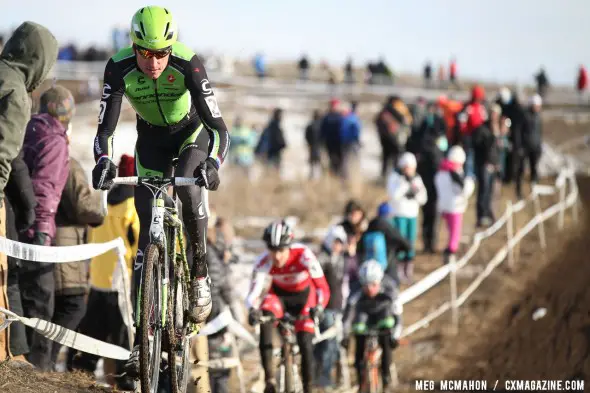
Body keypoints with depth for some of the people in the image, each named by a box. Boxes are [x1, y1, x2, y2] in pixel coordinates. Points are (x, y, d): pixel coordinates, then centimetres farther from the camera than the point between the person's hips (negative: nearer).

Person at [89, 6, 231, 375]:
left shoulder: (188, 64, -33)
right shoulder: (119, 68, -27)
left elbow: (219, 126, -36)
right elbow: (105, 127, -27)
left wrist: (213, 163, -55)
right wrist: (104, 162, -47)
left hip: (191, 134, -2)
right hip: (151, 140, 2)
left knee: (188, 187, -35)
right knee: (147, 230, -6)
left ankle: (200, 274, -12)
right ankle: (142, 337, -5)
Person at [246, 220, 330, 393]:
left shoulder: (304, 255, -33)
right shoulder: (264, 262, -28)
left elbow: (323, 288, -35)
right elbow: (254, 291, -33)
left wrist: (318, 307, -55)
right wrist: (253, 309, -55)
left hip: (304, 296, -1)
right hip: (279, 295, 1)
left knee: (306, 345, -14)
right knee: (264, 319, -31)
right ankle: (269, 378, -29)